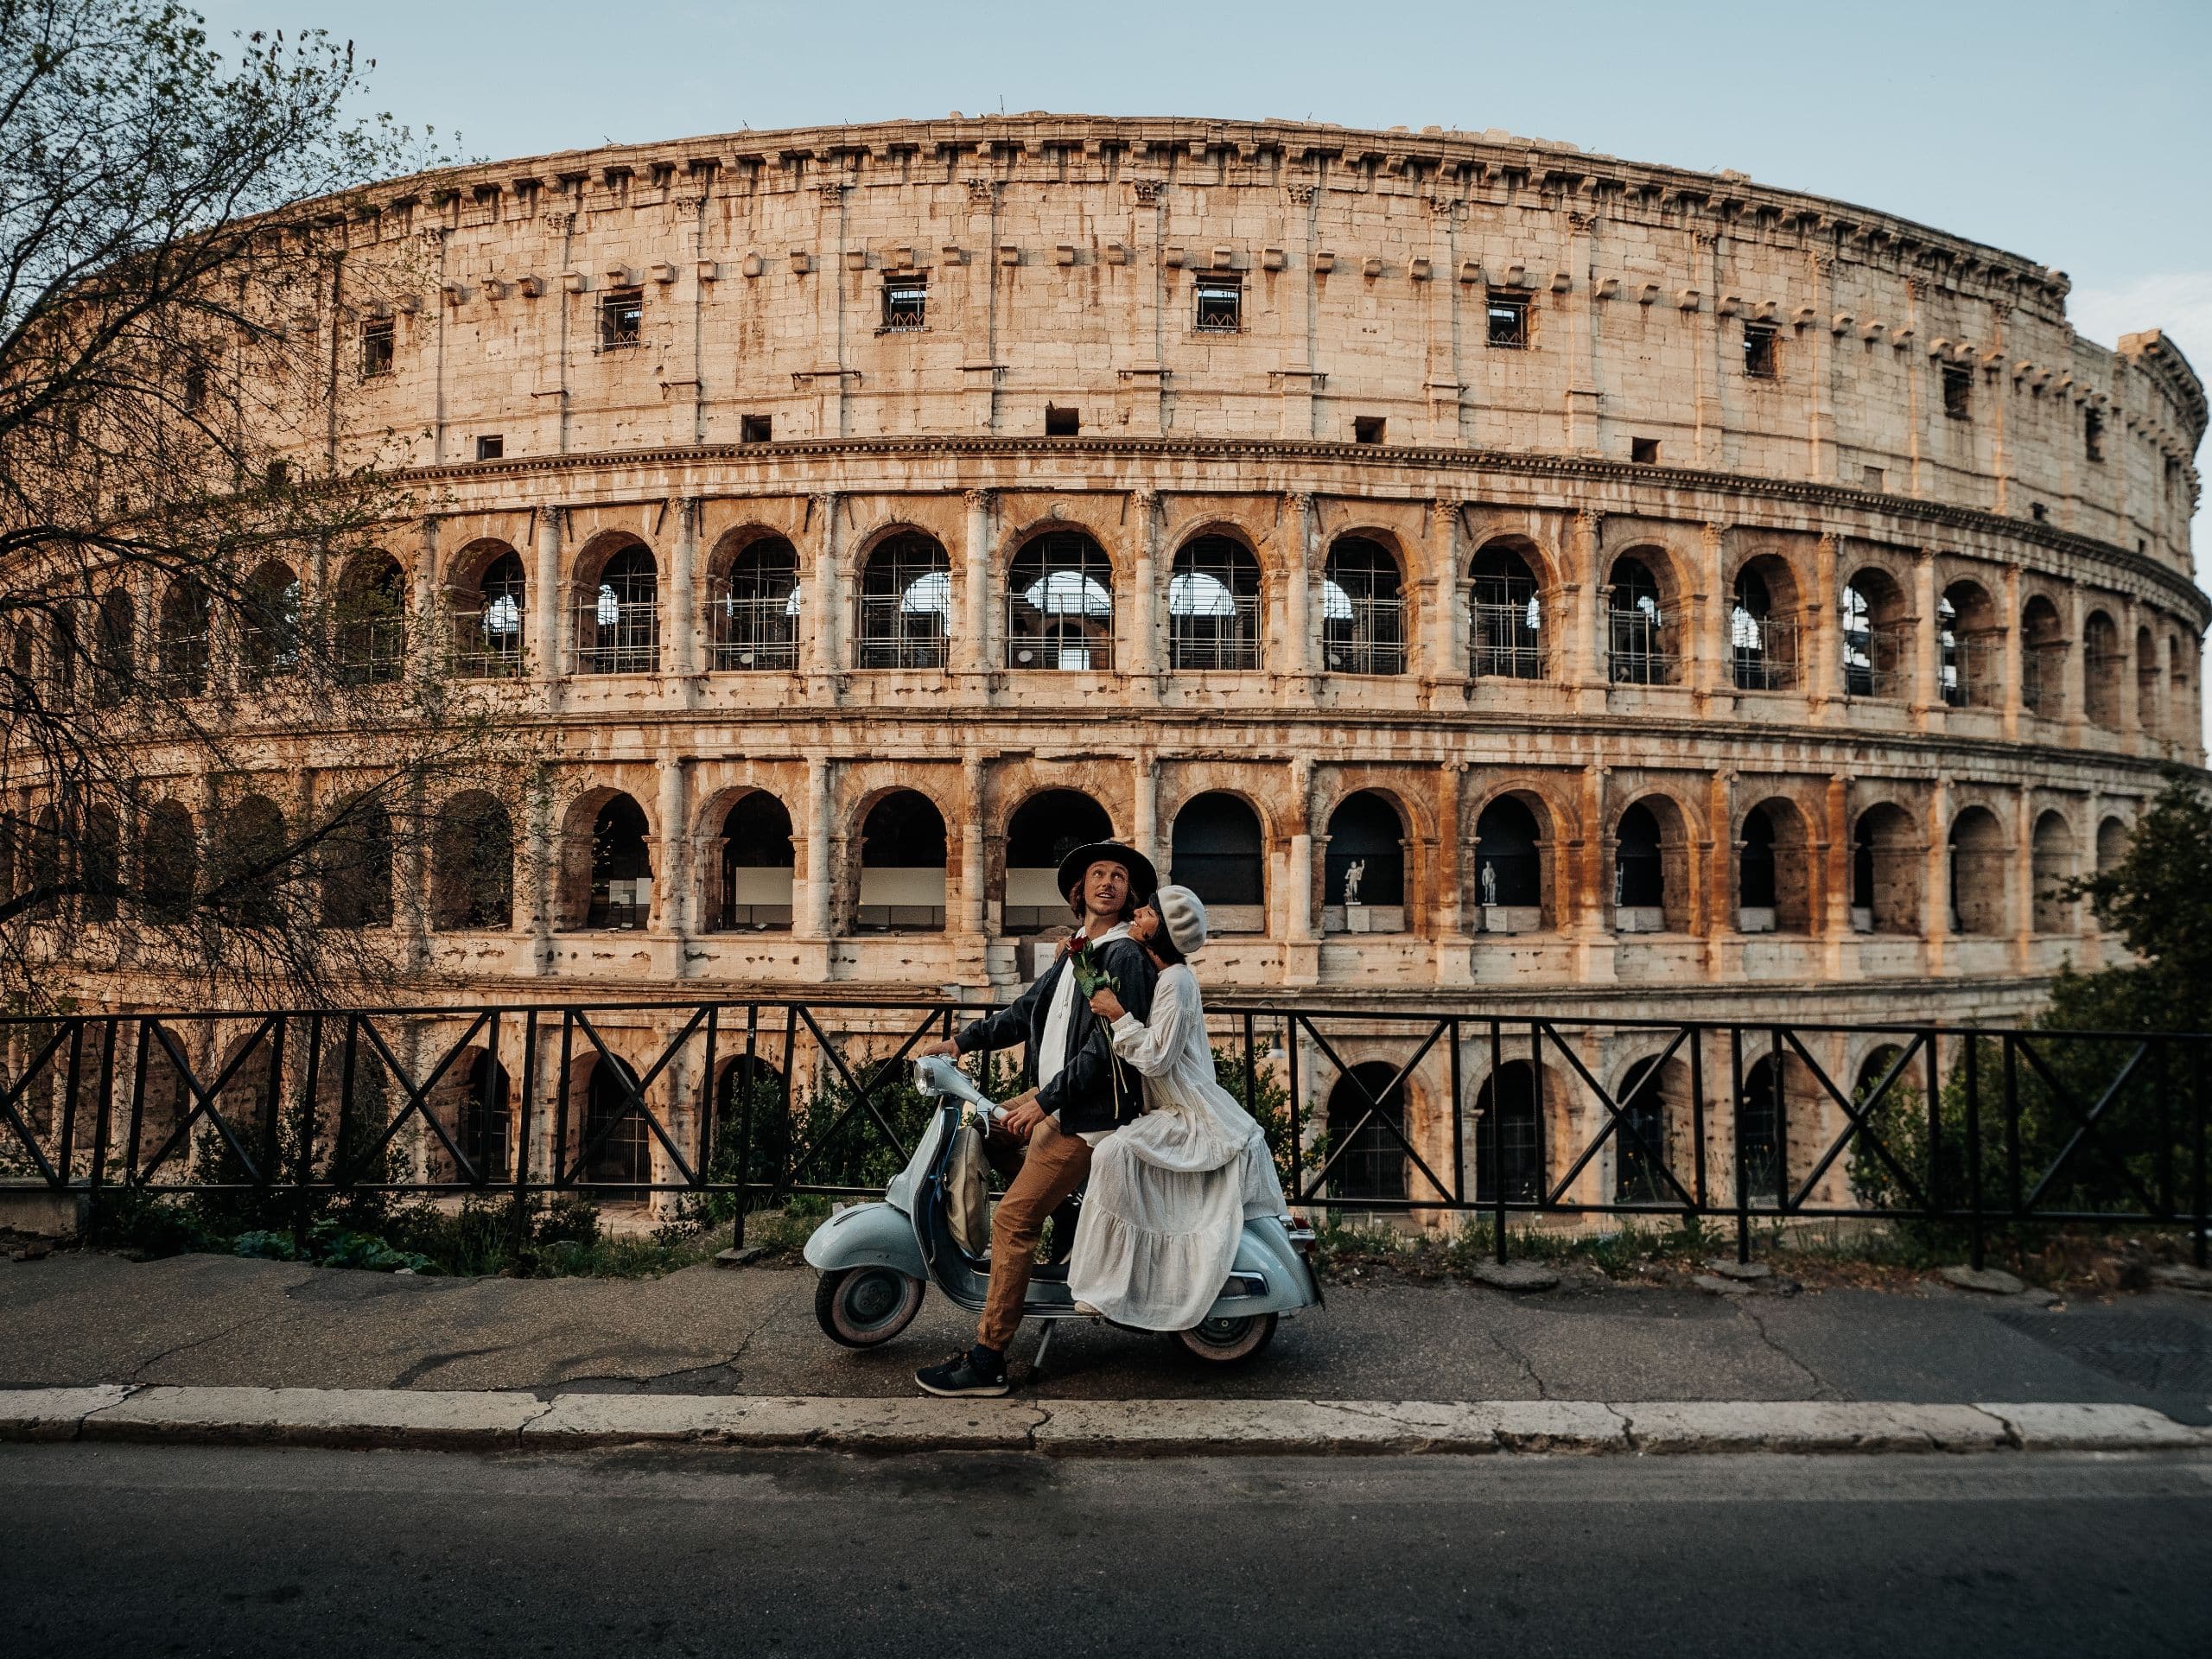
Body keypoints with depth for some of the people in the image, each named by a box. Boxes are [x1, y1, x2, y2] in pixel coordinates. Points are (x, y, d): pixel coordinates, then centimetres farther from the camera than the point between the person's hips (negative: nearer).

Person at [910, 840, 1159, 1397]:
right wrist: (959, 1043, 16)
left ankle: (987, 1362, -7)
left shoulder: (1125, 956, -14)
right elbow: (1028, 1008, 20)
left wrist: (1042, 1102, -23)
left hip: (1086, 1115, -10)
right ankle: (1065, 1211, 29)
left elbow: (1106, 1046, -21)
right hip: (1051, 1098, 10)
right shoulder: (1075, 950, 14)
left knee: (1013, 1221, -13)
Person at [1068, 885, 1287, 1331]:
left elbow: (1157, 1057, -21)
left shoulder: (1175, 980, -18)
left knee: (1115, 1156, -26)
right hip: (1170, 1112, 11)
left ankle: (1111, 1285, -18)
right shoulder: (1153, 973, 11)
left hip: (1194, 1122, -11)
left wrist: (1118, 1015, -19)